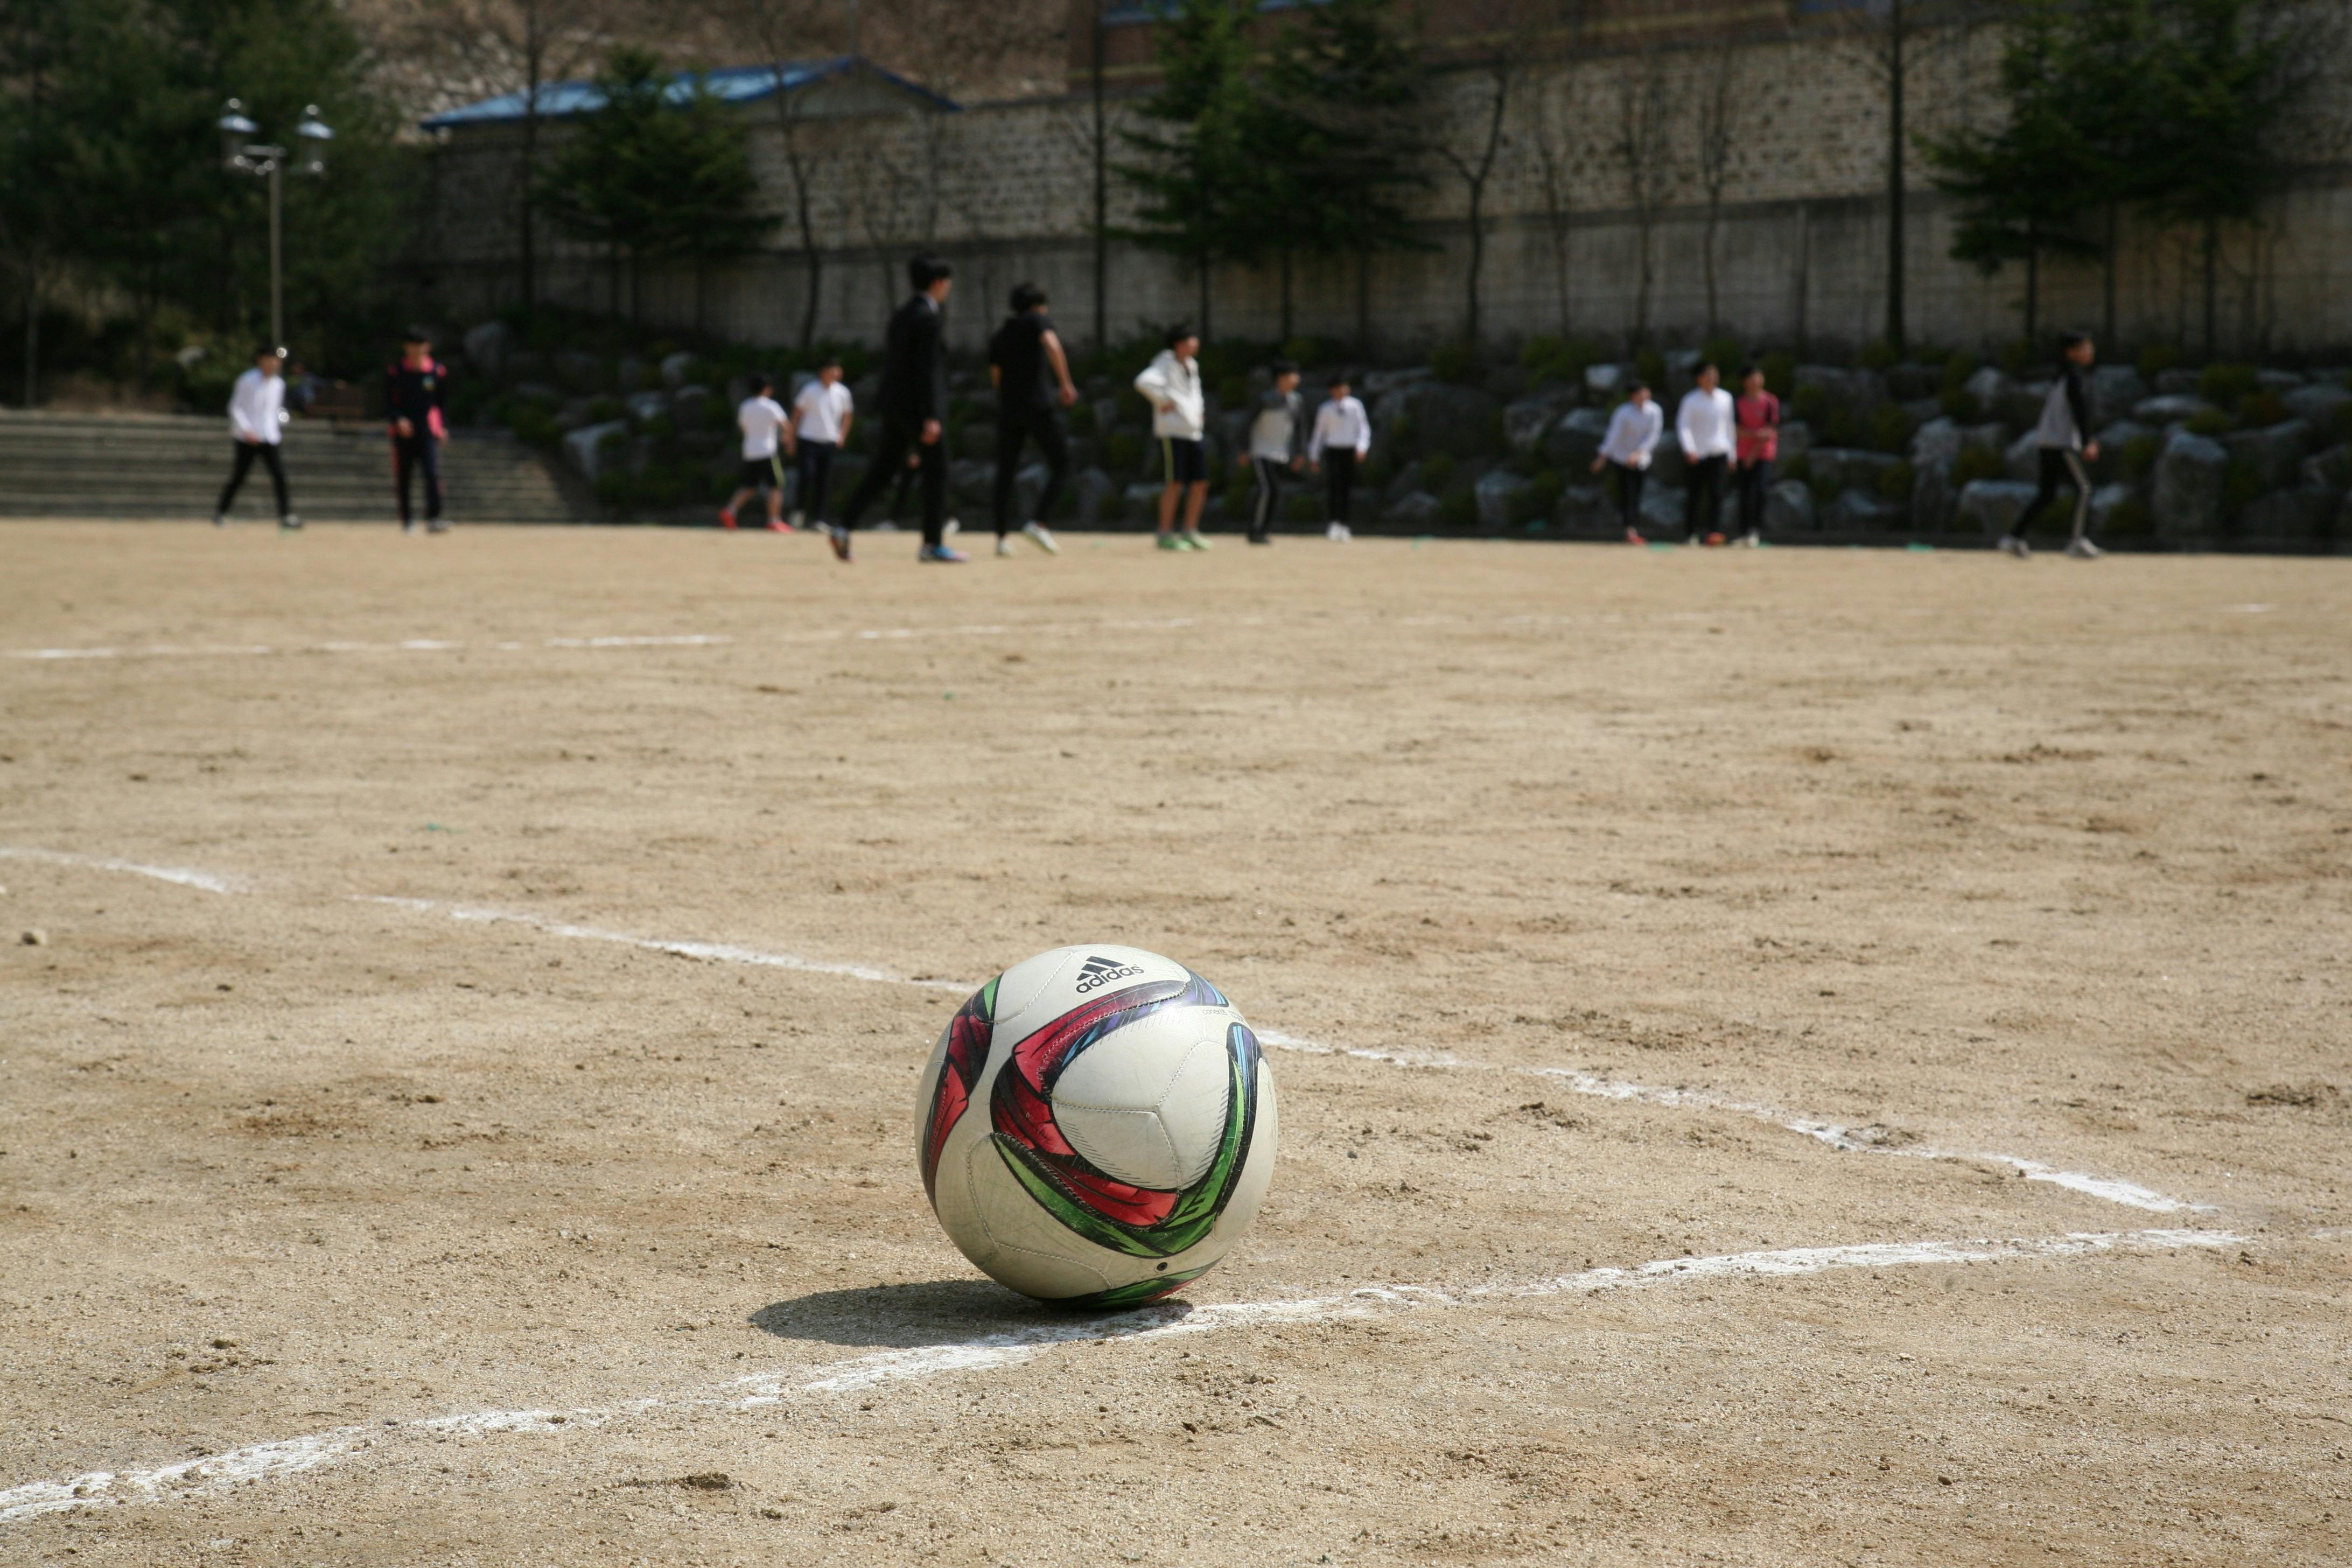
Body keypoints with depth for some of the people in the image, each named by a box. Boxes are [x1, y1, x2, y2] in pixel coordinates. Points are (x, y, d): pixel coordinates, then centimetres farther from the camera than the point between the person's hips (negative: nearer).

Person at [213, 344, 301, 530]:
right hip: (247, 438, -5)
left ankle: (285, 515, -10)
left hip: (269, 439, 5)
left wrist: (277, 430, 13)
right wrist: (247, 431, -19)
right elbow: (235, 408, -9)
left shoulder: (278, 384, 9)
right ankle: (221, 512, 17)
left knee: (279, 474, -9)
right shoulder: (248, 381, -8)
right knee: (238, 478, 1)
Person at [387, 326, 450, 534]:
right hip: (403, 431, 1)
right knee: (402, 478, 5)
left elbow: (443, 401, 13)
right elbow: (389, 401, 3)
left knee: (433, 474, -16)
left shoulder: (438, 372, 6)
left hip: (429, 432, -1)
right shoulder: (394, 372, 3)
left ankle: (433, 519, -20)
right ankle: (406, 520, 17)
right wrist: (399, 419, -15)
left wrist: (443, 427, 3)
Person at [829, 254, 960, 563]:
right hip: (918, 406, -9)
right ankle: (933, 544, 0)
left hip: (894, 406, 9)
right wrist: (931, 417, -21)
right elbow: (926, 368, -19)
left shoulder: (901, 315, 15)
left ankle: (843, 528, -2)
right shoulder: (927, 317, -13)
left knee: (881, 471, 9)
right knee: (936, 471, -1)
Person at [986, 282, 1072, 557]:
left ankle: (1003, 537, 3)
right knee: (1060, 467, 3)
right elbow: (1051, 345, -16)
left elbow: (996, 378, 18)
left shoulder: (999, 336, 19)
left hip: (1007, 410, 5)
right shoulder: (1038, 320, 4)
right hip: (1040, 406, -5)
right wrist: (1066, 383, -17)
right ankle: (1038, 523, -14)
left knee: (1006, 473, 10)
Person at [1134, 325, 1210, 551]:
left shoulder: (1192, 365, 17)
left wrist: (1199, 409, 17)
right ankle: (1165, 535, -4)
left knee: (1200, 482, 5)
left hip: (1193, 432, 8)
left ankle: (1190, 532, 13)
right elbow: (1144, 382, -27)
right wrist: (1162, 402, -19)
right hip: (1172, 431, -8)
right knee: (1175, 483, -9)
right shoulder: (1166, 363, -9)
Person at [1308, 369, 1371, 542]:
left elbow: (1364, 428, 2)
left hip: (1351, 452, 1)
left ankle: (1343, 525, 13)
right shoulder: (1326, 409, 6)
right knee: (1333, 485, -15)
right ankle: (1333, 523, -18)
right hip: (1332, 451, -1)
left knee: (1348, 488, 4)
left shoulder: (1355, 406, 4)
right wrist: (1314, 457, 13)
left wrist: (1362, 448, -14)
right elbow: (1318, 432, 12)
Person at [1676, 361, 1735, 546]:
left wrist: (1731, 454, 19)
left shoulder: (1725, 398, 12)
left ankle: (1714, 532, -18)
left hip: (1718, 452, 2)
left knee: (1716, 492, -11)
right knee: (1694, 495, 3)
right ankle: (1690, 534, 12)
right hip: (1696, 454, -2)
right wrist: (1689, 450, -23)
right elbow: (1683, 426, -9)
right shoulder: (1691, 400, -2)